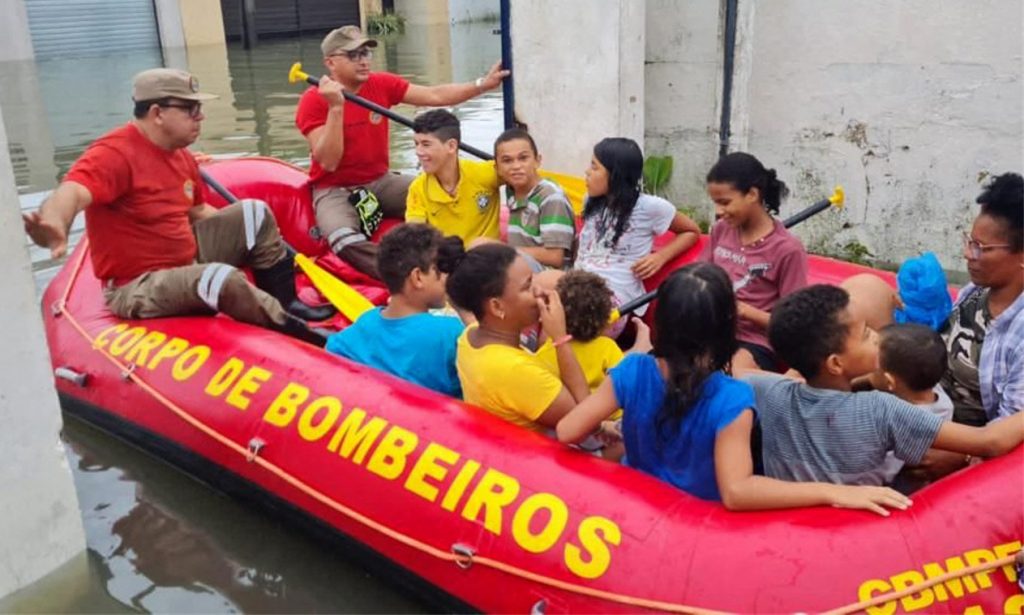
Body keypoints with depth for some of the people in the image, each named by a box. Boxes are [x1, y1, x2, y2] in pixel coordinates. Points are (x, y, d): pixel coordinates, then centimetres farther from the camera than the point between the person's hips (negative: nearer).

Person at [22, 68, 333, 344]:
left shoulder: (181, 156, 6)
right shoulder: (114, 153, -22)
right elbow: (72, 193, -41)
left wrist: (241, 232, 13)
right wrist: (55, 225, -63)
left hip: (188, 258, 10)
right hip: (137, 288, -9)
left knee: (254, 213, 6)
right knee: (223, 278, -35)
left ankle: (287, 304, 4)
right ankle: (296, 332, -19)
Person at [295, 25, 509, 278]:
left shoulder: (382, 85, 0)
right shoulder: (313, 101, -13)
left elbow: (435, 96, -2)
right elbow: (328, 162, -21)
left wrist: (483, 84, -13)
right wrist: (336, 107, -29)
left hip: (380, 181, 6)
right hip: (335, 190, -5)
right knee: (345, 240, -37)